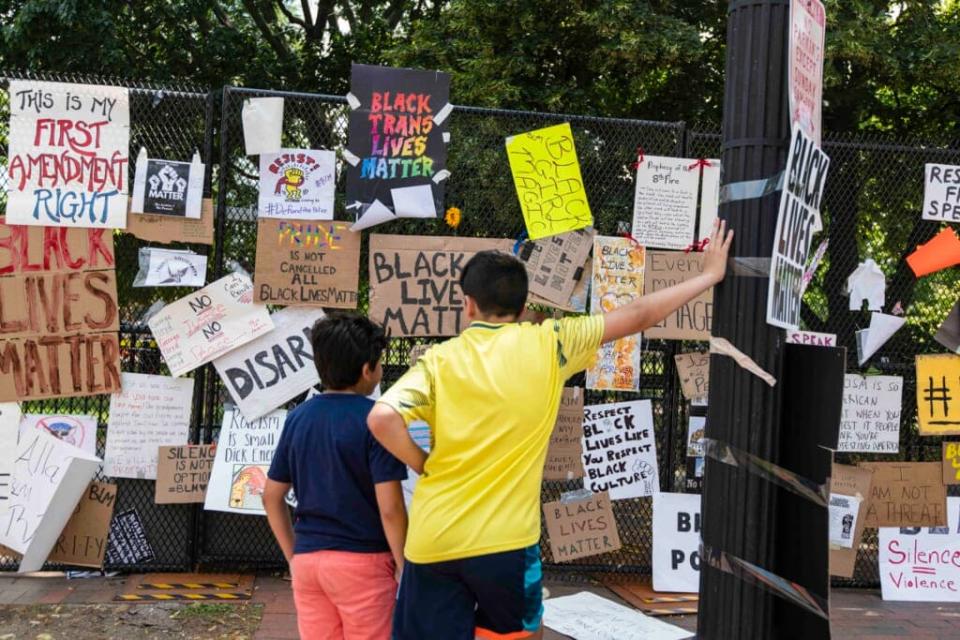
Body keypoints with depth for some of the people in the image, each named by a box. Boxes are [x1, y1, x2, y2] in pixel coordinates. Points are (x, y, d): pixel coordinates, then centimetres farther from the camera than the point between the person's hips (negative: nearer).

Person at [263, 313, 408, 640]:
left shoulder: (297, 418, 6)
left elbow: (272, 497, 11)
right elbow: (390, 509, -16)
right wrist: (405, 570, -6)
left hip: (307, 561, 6)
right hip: (362, 562, -5)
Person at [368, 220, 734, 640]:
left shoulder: (439, 359, 0)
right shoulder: (548, 344, -2)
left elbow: (381, 418, -16)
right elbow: (638, 316, 6)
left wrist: (423, 465, 1)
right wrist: (708, 277, 17)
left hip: (432, 539, 1)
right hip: (503, 538, -1)